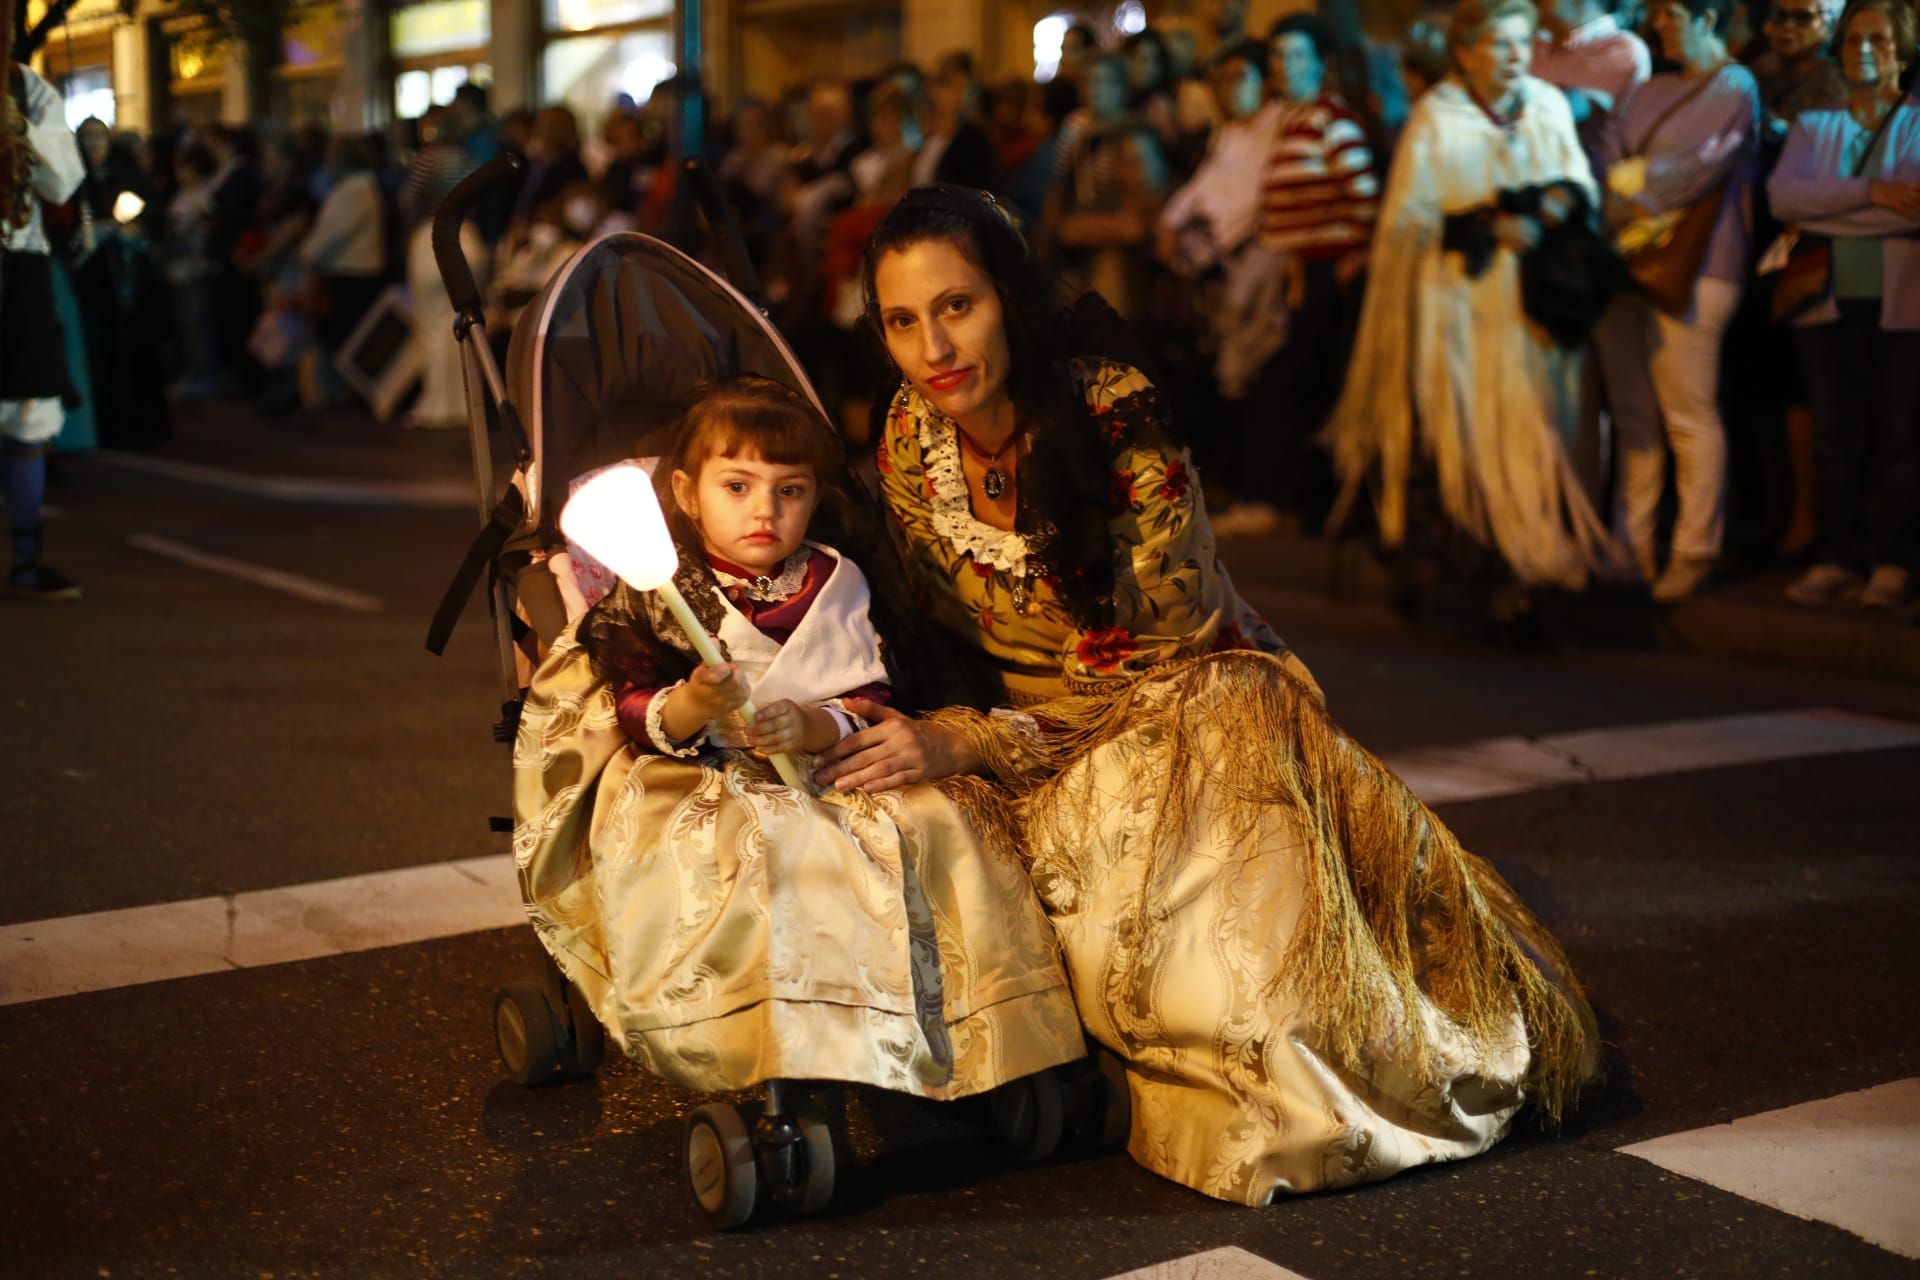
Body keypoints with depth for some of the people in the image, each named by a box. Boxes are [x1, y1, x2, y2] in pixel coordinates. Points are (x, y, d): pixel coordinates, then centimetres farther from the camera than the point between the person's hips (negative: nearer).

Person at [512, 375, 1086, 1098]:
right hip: (698, 788, -3)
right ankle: (781, 1069, -32)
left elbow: (871, 704, 1)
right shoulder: (656, 591, 2)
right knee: (753, 851, -36)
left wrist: (811, 726, -22)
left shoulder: (833, 584, 10)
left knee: (936, 822, -21)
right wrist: (690, 707, -31)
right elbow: (636, 721, -7)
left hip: (827, 775, 3)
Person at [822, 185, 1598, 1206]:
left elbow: (1154, 669, -21)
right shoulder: (907, 443, -4)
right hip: (1063, 765, 4)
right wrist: (896, 728, -10)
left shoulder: (1117, 420, -21)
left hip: (1200, 714, -4)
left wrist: (967, 743, -29)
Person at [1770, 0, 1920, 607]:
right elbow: (1783, 194, -4)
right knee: (1836, 437, 0)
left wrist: (1824, 211, -9)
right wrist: (1869, 193, -15)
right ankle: (1835, 559, 6)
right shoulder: (1814, 126, 15)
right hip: (1831, 303, 2)